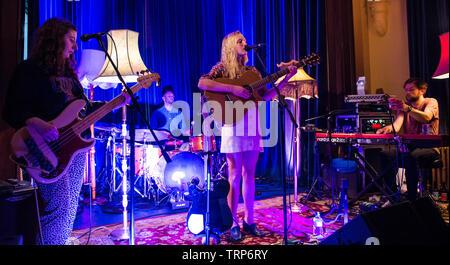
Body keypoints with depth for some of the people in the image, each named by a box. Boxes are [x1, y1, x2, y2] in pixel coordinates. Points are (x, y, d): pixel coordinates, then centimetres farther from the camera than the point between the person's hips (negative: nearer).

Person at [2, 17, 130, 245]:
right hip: (49, 149, -7)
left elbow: (84, 108, 19)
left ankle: (61, 240, 26)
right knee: (59, 204, -13)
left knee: (71, 206, 12)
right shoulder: (29, 70, -5)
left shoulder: (69, 73, 18)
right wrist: (36, 123, -30)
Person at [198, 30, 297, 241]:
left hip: (252, 126, 5)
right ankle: (233, 224, 10)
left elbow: (266, 96, 13)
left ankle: (249, 221, 20)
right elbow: (202, 83, -14)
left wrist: (286, 78, 6)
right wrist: (232, 88, -20)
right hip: (233, 125, -5)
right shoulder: (222, 68, 3)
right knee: (235, 176, -2)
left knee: (249, 175, 9)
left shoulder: (252, 71, 19)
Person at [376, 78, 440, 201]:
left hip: (429, 148, -5)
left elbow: (426, 118, -24)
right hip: (409, 147, 5)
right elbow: (398, 123, -4)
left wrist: (407, 108, -43)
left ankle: (412, 199, -27)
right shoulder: (404, 105, 15)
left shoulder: (431, 102, 1)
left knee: (411, 157, -37)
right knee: (384, 155, -22)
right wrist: (390, 127, -30)